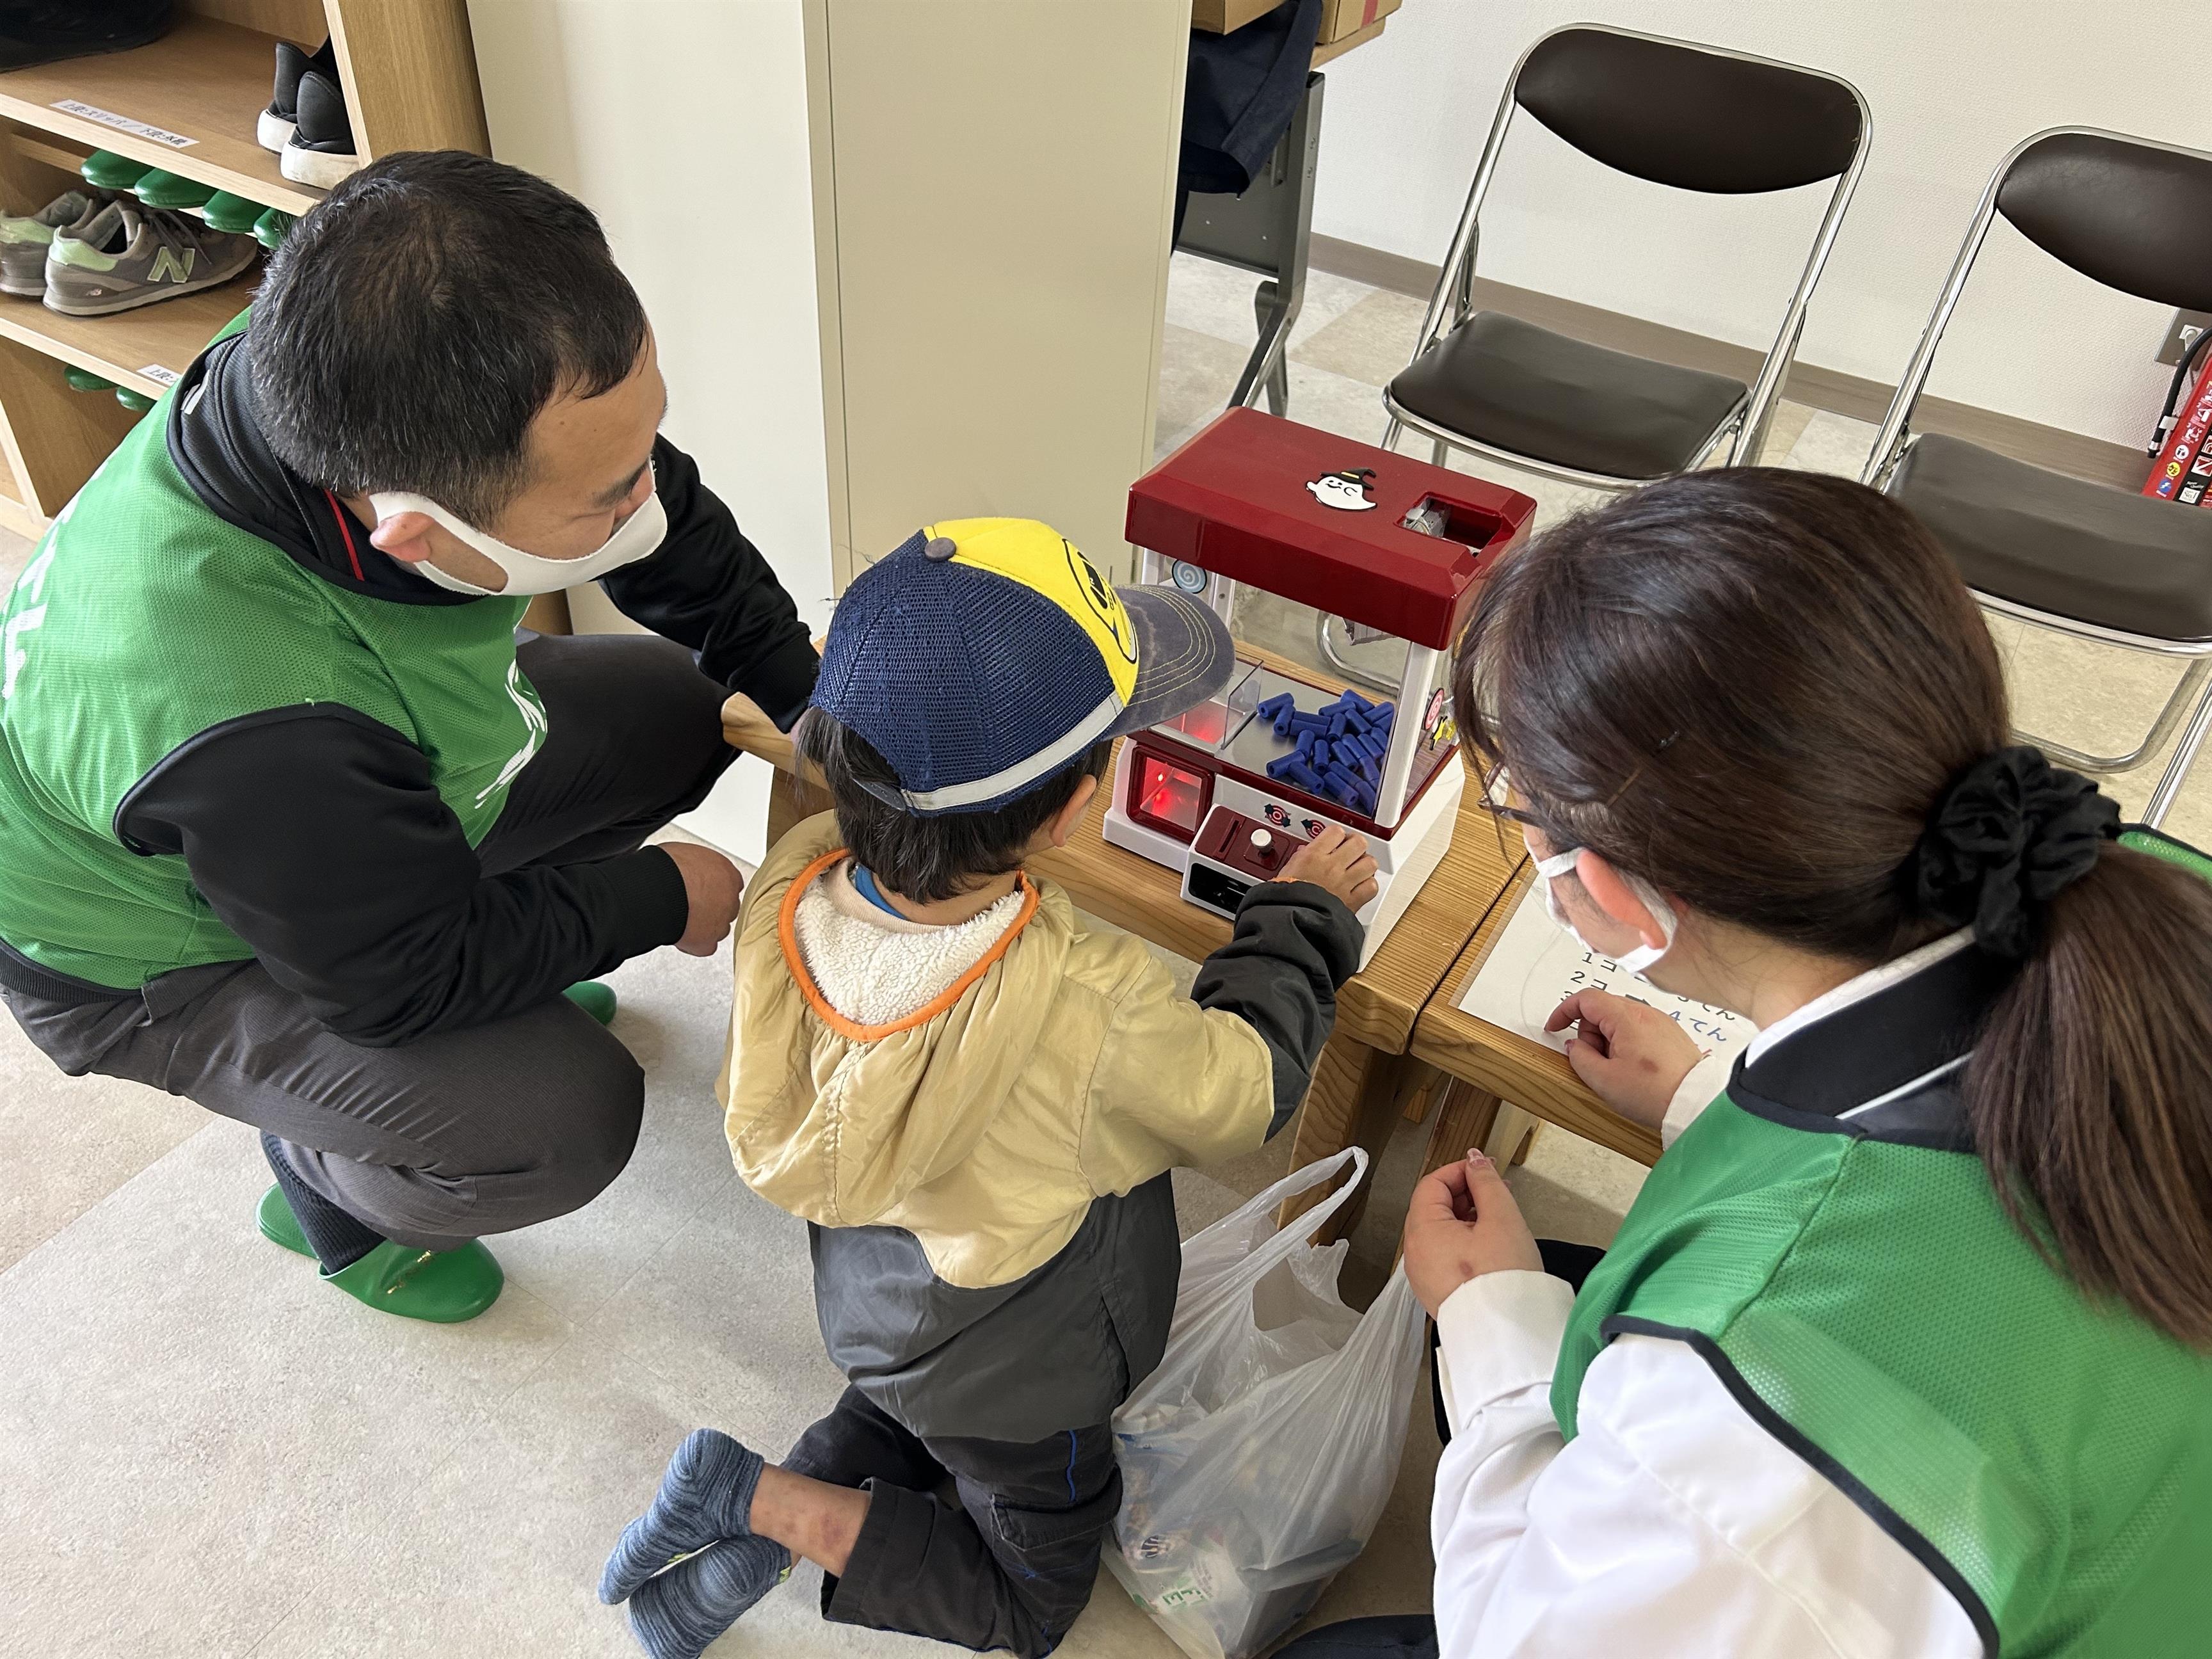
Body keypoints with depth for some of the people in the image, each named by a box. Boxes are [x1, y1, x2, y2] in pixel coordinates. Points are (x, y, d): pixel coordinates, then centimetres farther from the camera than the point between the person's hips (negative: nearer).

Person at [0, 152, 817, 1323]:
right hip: (167, 951, -7)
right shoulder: (238, 728, -46)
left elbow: (674, 525, -8)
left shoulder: (349, 371, -27)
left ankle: (519, 983, 23)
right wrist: (657, 900, -15)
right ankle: (326, 1190, 12)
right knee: (564, 1123, -24)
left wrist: (813, 707, -8)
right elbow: (414, 977, -26)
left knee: (686, 707, 1)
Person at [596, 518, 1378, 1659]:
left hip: (869, 1299, 5)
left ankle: (762, 1512, 16)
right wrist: (1304, 912, -5)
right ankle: (773, 1510, 7)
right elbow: (1245, 1089, -20)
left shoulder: (788, 890, -27)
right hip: (1021, 1377, -5)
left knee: (905, 1412, 38)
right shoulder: (1092, 1012, -41)